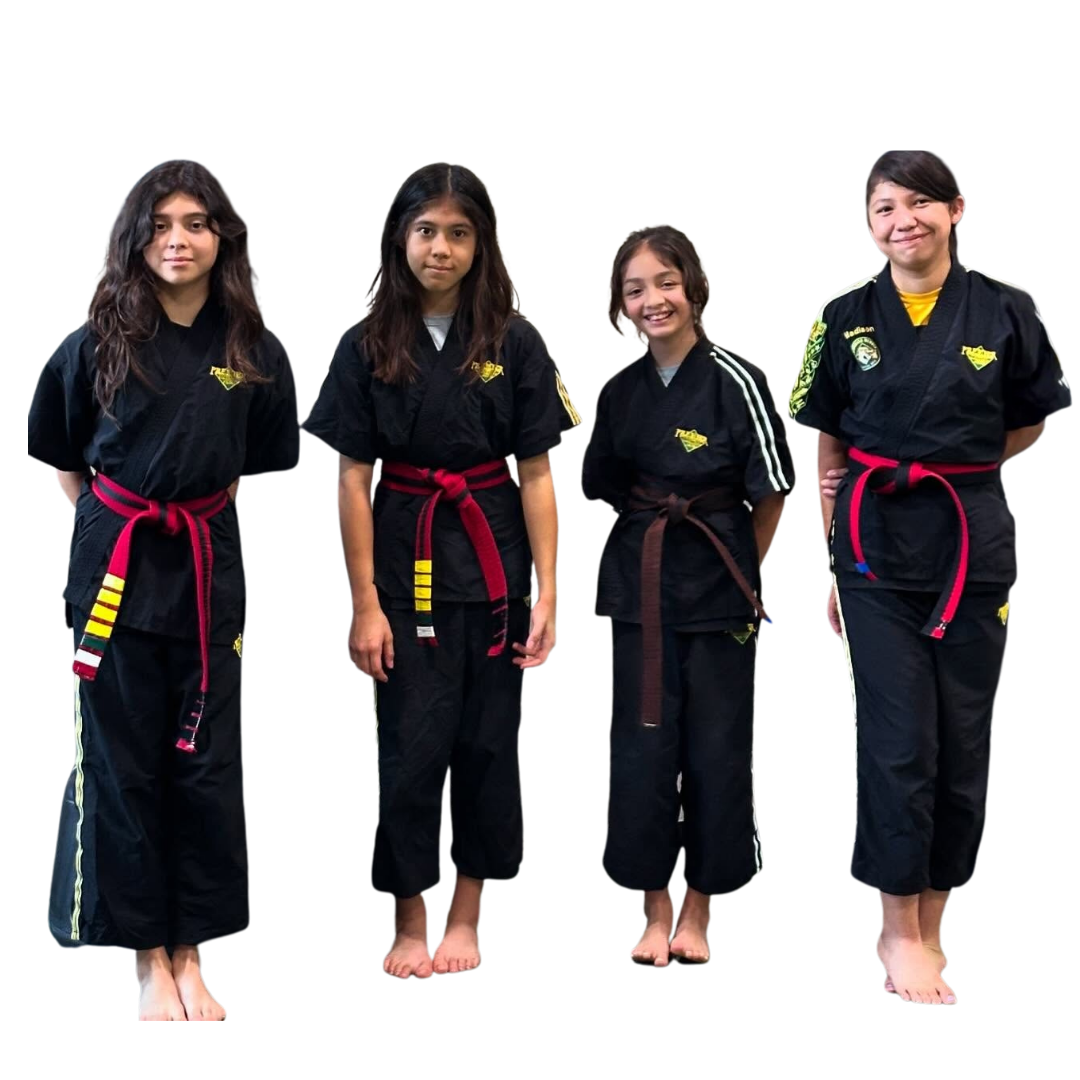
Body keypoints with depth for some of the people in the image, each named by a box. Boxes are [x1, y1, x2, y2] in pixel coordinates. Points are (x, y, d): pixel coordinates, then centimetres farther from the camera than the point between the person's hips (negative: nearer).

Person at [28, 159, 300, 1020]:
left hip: (209, 567, 2)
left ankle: (191, 958, 20)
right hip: (117, 566, -1)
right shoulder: (99, 343, -5)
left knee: (207, 768, 6)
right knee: (122, 768, 4)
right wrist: (110, 526, 4)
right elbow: (62, 456, 8)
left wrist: (194, 515, 8)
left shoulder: (257, 353, -2)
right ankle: (149, 960, 17)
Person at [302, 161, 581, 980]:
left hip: (494, 564, 1)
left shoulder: (515, 343, -1)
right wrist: (364, 603, -5)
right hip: (405, 564, 0)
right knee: (411, 750, 2)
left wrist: (547, 594, -5)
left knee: (487, 745, 9)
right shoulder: (368, 346, -1)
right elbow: (353, 481, -1)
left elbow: (536, 475, -1)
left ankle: (466, 915, 25)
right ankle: (410, 923, 18)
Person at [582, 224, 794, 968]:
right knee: (642, 750, 6)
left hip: (719, 592, -4)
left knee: (716, 752, 4)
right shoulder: (621, 391, 4)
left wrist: (739, 573, 3)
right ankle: (656, 910, 20)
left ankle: (699, 912, 20)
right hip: (639, 590, 4)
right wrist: (650, 556, 8)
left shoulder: (736, 380, -11)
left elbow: (772, 494, -6)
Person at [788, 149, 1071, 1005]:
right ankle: (899, 932, 10)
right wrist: (836, 563, 5)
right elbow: (829, 452, 5)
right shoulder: (845, 316, -1)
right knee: (898, 742, -3)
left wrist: (953, 473, 4)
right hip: (875, 547, -1)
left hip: (973, 542, 1)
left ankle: (931, 927, 22)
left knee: (964, 742, 7)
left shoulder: (1006, 311, -3)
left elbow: (1031, 423, 11)